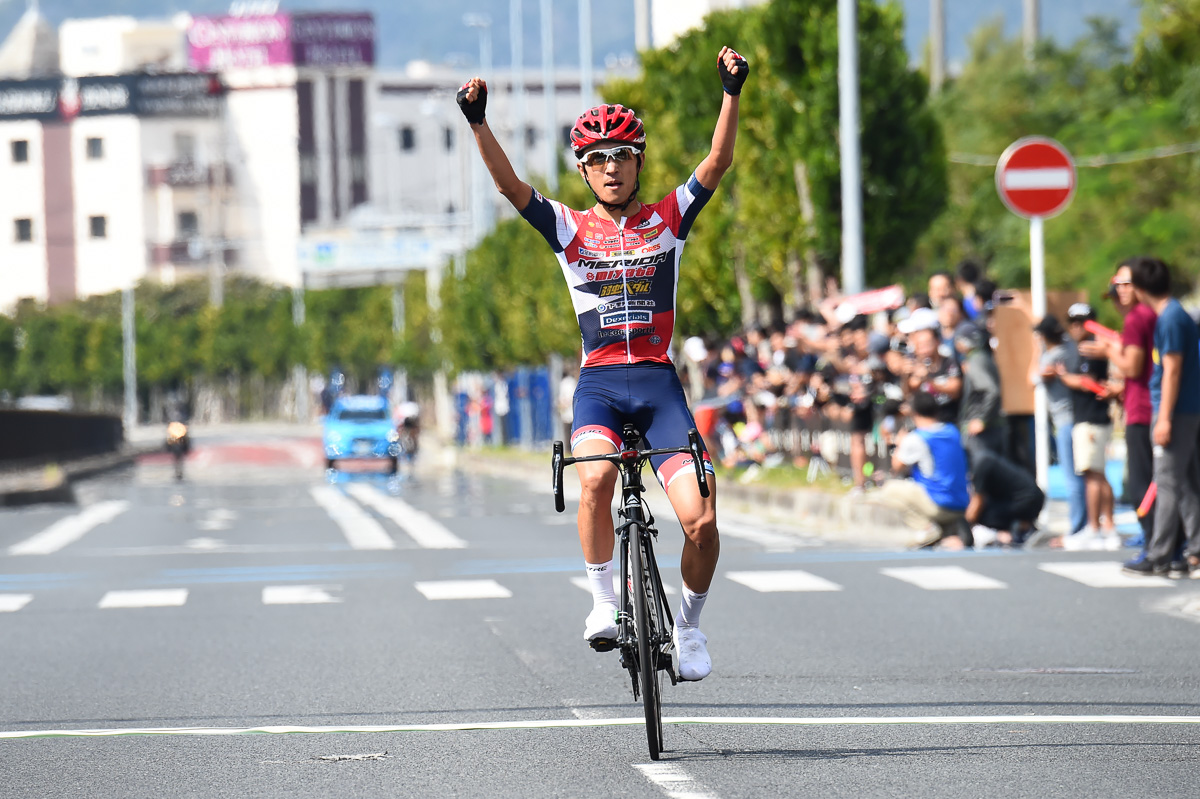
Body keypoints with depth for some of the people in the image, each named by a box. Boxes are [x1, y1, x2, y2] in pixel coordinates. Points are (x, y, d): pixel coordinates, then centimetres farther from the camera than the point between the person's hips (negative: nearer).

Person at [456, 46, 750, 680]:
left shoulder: (668, 219, 9)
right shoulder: (570, 229, 7)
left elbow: (718, 163, -2)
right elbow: (508, 183, -5)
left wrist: (732, 93, -16)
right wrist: (477, 122, -20)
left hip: (660, 385, 1)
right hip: (599, 385, -1)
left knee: (701, 520, -13)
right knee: (595, 478, -32)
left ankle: (689, 626, 12)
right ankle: (605, 602, -13)